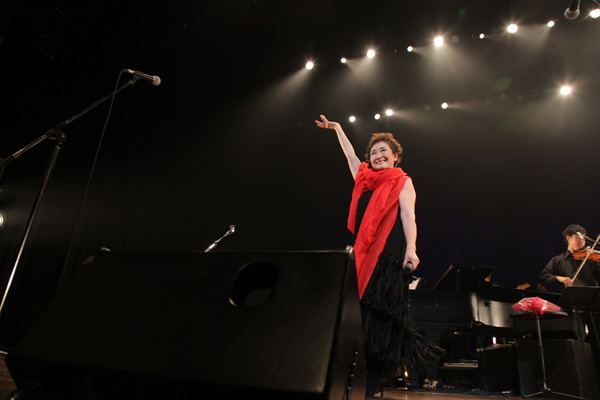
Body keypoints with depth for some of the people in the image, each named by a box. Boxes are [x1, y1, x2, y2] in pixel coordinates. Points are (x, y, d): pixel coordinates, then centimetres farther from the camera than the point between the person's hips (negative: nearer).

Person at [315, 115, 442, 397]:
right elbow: (350, 155, 33)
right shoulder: (365, 179, 20)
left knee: (382, 313, -8)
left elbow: (408, 216, -5)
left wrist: (411, 249, -19)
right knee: (362, 312, 1)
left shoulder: (402, 182, 7)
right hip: (362, 256, 5)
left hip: (389, 257, -5)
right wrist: (337, 128, 43)